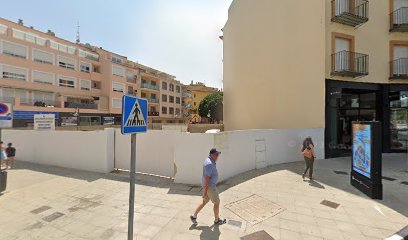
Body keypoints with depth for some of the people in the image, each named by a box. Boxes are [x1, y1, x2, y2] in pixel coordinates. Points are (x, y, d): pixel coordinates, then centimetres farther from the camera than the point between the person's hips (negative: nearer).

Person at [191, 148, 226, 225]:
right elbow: (207, 178, -27)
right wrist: (205, 191, -23)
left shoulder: (210, 161, 7)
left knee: (204, 202, 22)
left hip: (209, 185, 10)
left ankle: (194, 216, 28)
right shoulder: (210, 164, -27)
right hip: (210, 187, -10)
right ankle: (217, 220, 30)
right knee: (217, 203, 10)